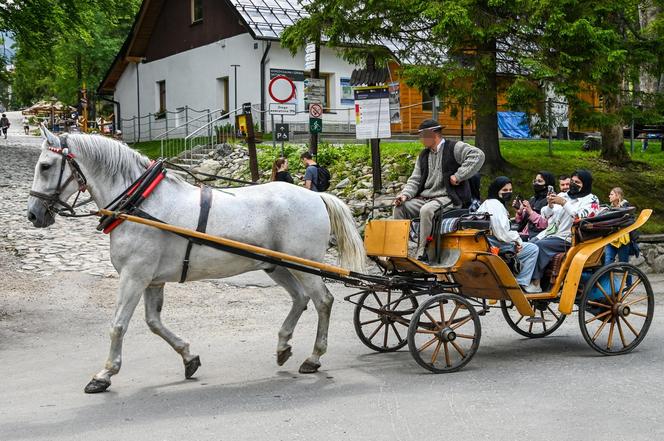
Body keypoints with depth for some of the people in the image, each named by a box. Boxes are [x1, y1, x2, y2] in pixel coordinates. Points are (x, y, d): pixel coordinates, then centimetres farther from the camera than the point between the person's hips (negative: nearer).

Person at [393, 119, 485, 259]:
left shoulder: (454, 147, -2)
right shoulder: (423, 155, 20)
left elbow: (478, 155, -17)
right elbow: (415, 179, 16)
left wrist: (458, 176, -19)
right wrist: (405, 194, -5)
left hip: (448, 198, -7)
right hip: (424, 198, 7)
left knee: (426, 210, -35)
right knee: (399, 208, -12)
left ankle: (421, 254, -30)